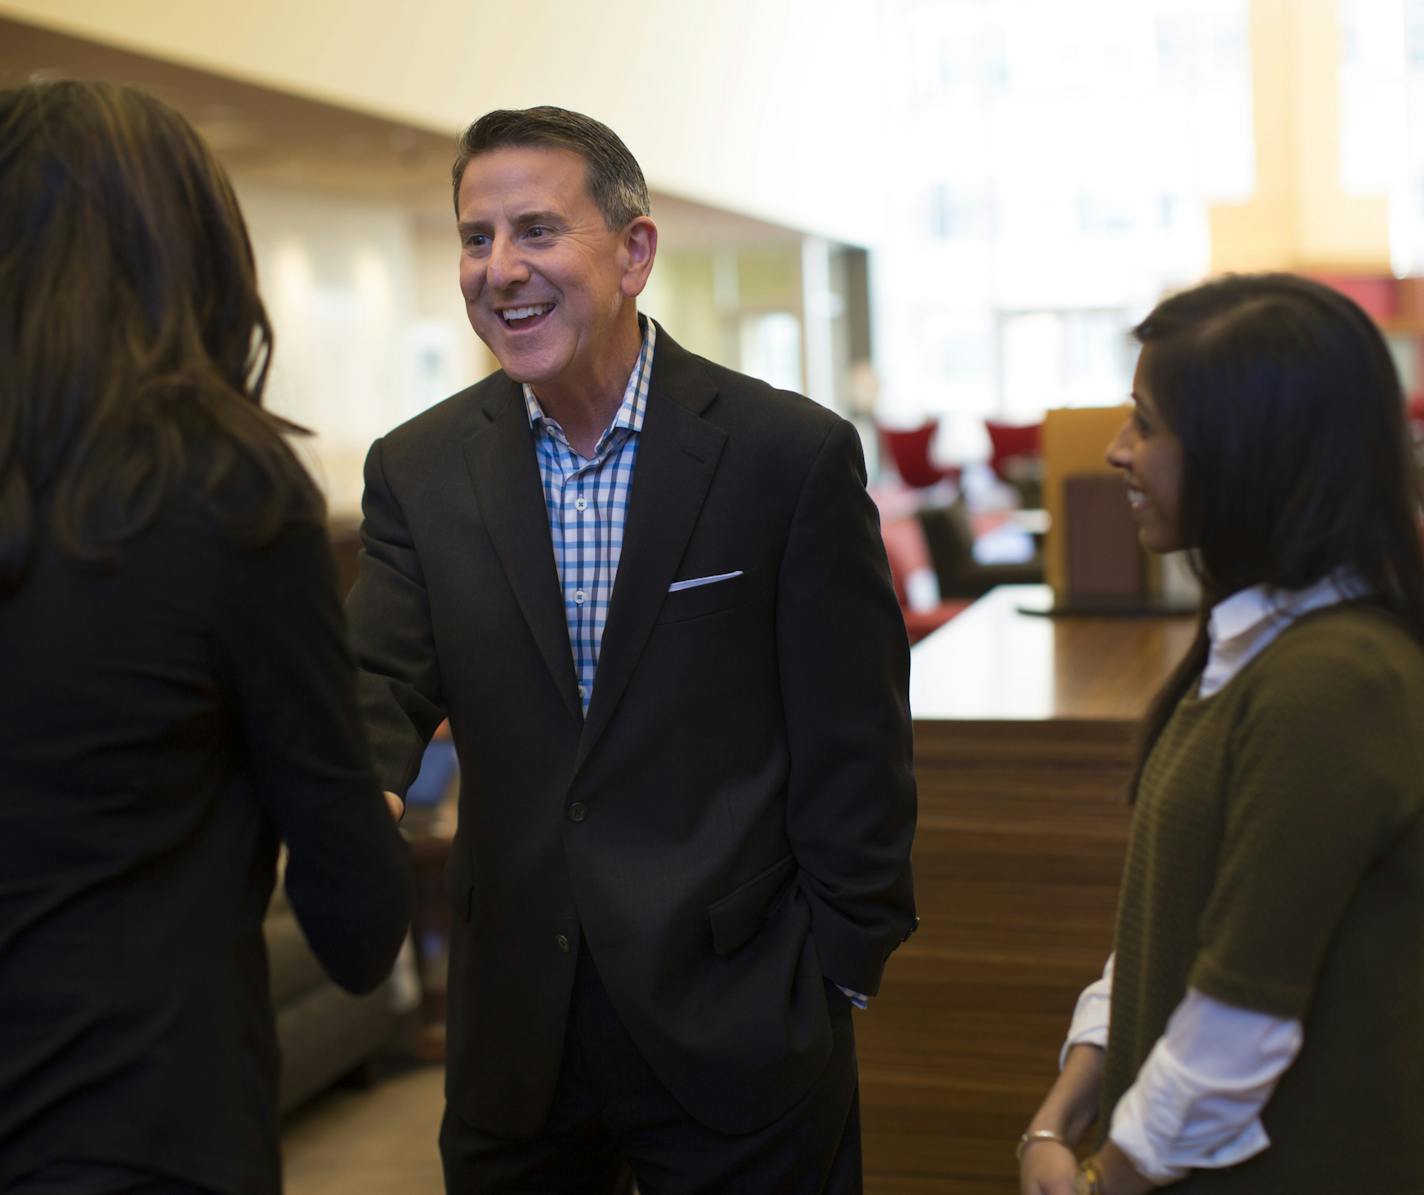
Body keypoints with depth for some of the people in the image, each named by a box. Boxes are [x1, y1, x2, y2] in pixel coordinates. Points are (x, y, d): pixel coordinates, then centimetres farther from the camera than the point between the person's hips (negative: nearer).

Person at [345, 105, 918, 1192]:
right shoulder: (419, 471, 2)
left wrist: (840, 970, -5)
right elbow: (381, 681, -7)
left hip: (738, 1026, -3)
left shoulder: (793, 453, -9)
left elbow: (853, 744, -6)